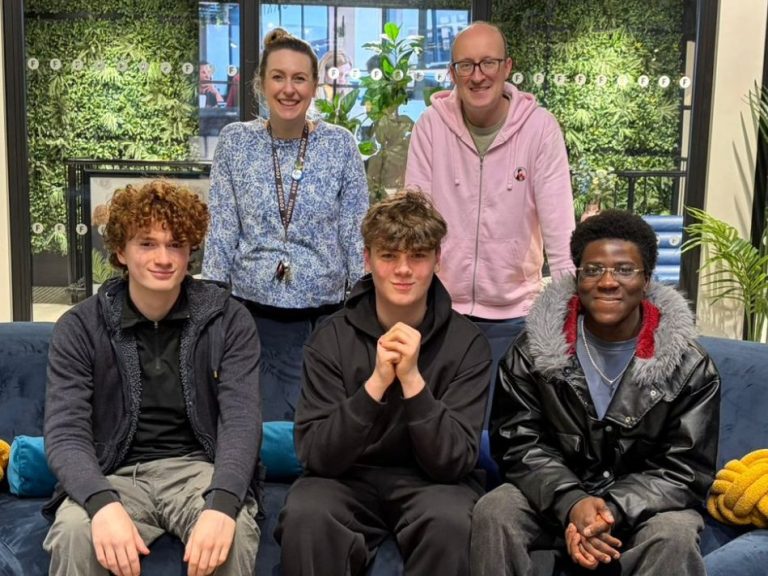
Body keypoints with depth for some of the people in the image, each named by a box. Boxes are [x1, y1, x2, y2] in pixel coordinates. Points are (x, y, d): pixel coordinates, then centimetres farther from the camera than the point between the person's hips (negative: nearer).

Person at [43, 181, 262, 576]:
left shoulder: (228, 320, -2)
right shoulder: (79, 328, -1)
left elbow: (241, 421, -12)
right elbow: (65, 432, -10)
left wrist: (221, 504, -33)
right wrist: (103, 503, -32)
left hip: (198, 469, 0)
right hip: (115, 476, 1)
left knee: (233, 534, -32)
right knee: (74, 532, -31)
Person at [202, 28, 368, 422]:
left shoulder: (340, 144, -3)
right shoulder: (235, 142, -1)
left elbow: (356, 234, -1)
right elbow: (221, 232, 1)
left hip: (325, 312, 0)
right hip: (255, 312, 0)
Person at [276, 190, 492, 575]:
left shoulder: (466, 342, -9)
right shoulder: (331, 337, -8)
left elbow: (455, 462, -15)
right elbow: (315, 455, -16)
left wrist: (412, 379, -28)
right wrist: (376, 383, -29)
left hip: (430, 481, 0)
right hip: (348, 479, 0)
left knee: (450, 522, -33)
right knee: (304, 515, -32)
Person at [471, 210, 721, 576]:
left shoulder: (689, 366, -8)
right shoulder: (532, 351, -6)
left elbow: (685, 470, -9)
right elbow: (517, 444, -7)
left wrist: (613, 511, -25)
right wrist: (571, 503, -25)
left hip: (644, 506, 0)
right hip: (554, 497, 1)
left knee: (674, 537, -31)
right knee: (492, 514, -26)